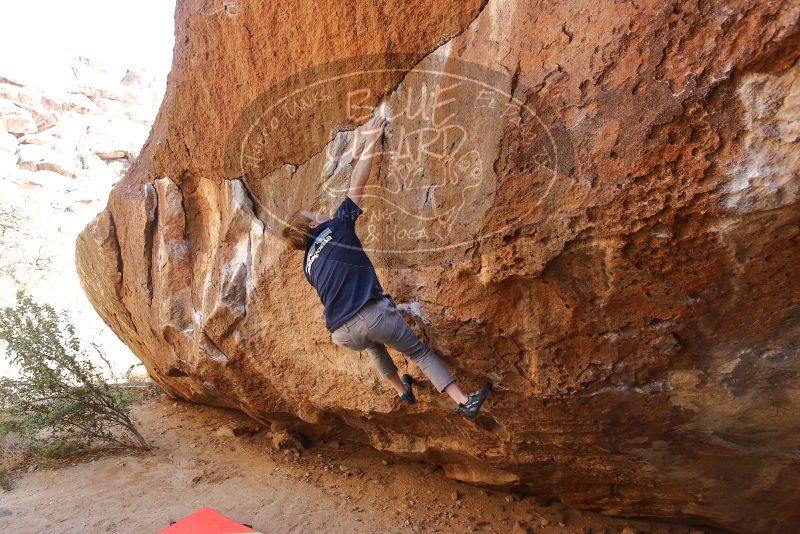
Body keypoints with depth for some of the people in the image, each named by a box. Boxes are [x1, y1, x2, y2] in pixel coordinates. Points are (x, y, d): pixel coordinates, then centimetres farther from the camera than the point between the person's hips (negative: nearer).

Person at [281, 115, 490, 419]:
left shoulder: (308, 266, 19)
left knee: (374, 347, 38)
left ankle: (403, 391, 52)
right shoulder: (336, 227, 5)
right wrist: (370, 144, 15)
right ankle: (464, 402, 9)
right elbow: (356, 185, 6)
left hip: (343, 334, 6)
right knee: (419, 352, 11)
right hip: (372, 314, -6)